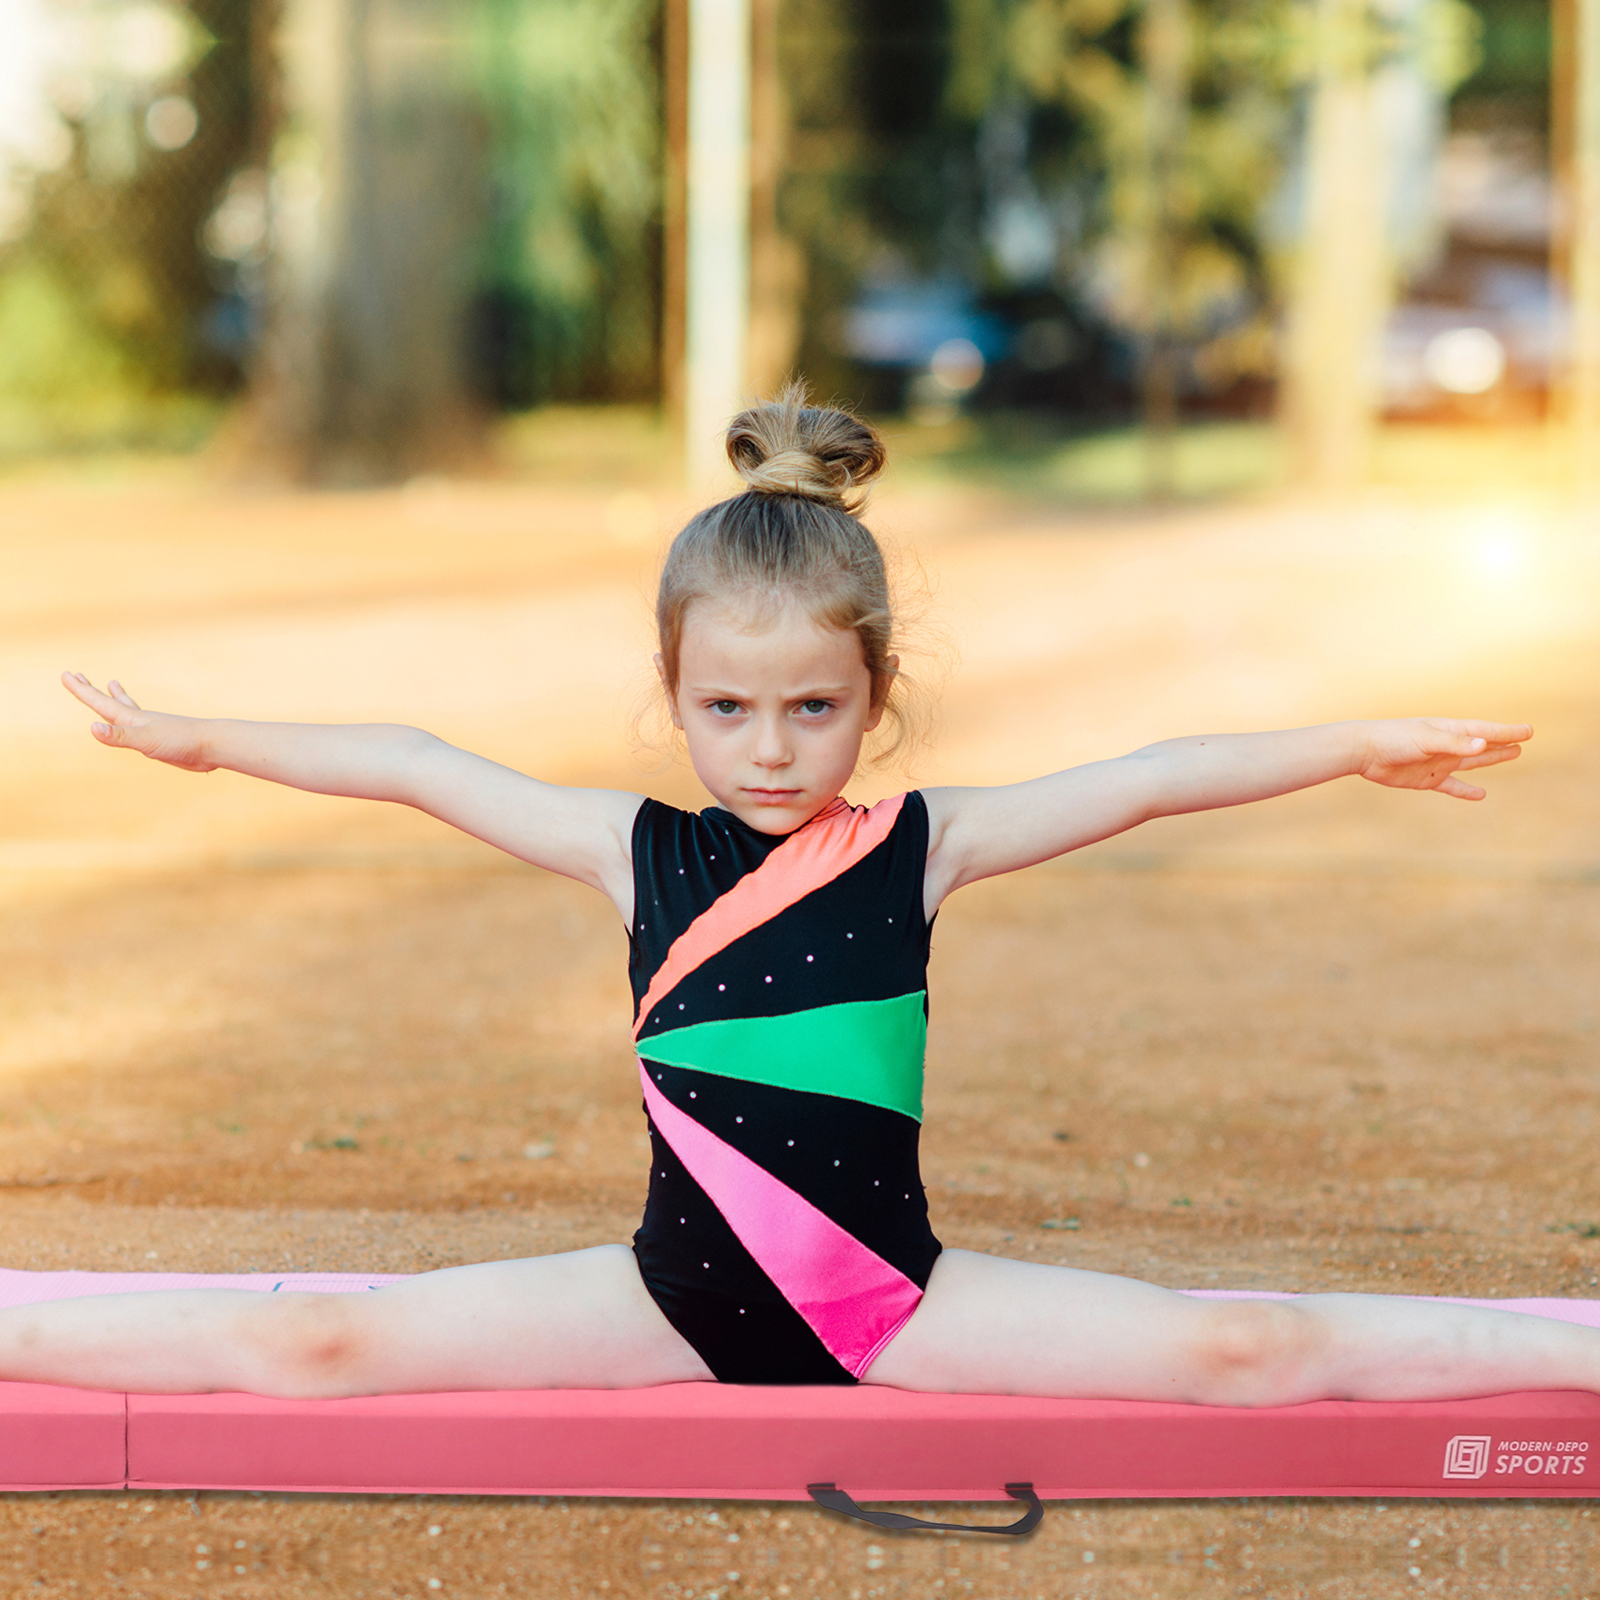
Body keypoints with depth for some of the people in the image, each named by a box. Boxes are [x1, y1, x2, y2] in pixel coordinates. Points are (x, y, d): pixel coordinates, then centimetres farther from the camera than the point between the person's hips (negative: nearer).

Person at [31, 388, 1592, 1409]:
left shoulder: (917, 846, -1)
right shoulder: (638, 851, 2)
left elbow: (1138, 780, -6)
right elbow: (421, 770, 6)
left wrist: (1353, 747, -13)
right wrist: (200, 740, 7)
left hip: (890, 1299, -1)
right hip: (679, 1296, 1)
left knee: (1249, 1356, -14)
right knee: (314, 1347, -10)